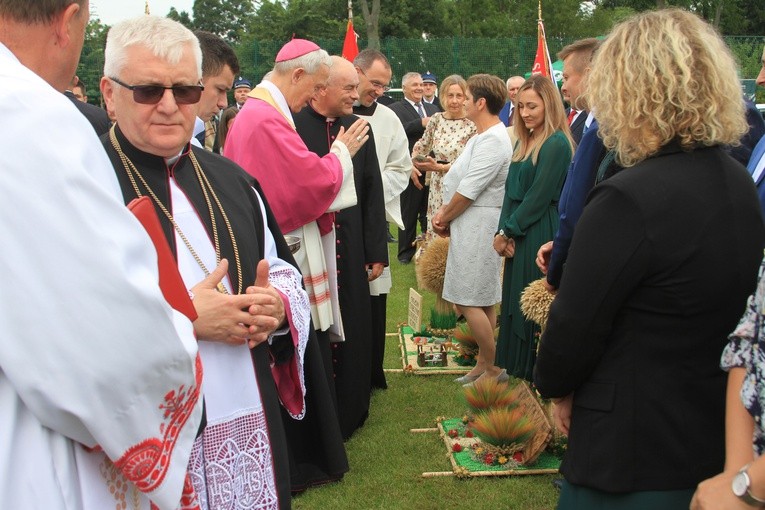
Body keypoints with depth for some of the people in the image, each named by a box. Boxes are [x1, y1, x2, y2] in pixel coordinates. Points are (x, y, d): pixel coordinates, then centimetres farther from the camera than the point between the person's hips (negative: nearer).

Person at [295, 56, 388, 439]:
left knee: (353, 333, 12)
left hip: (350, 253, 4)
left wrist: (376, 252, 7)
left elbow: (372, 195, 9)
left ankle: (349, 414, 31)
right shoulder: (289, 128, -8)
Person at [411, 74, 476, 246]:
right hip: (437, 187, 4)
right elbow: (422, 145, 21)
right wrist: (413, 165, 6)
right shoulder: (436, 119, 5)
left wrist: (439, 167, -15)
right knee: (435, 231, 9)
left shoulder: (472, 124, -9)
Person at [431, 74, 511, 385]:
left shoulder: (492, 140, -19)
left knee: (469, 301, -6)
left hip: (477, 227, -10)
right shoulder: (484, 136, 14)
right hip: (471, 226, 10)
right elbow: (462, 178, 15)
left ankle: (493, 370, 5)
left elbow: (468, 190, -19)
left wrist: (445, 218, -5)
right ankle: (483, 364, 23)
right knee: (484, 300, 14)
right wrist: (445, 213, 3)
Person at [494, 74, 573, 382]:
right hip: (518, 237, 9)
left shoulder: (556, 144, -13)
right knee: (514, 304, 14)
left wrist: (508, 231, -10)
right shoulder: (524, 142, 14)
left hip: (541, 235, -9)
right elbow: (511, 190, 11)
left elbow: (538, 198, -16)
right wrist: (504, 232, -1)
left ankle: (533, 374, 12)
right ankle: (516, 371, 26)